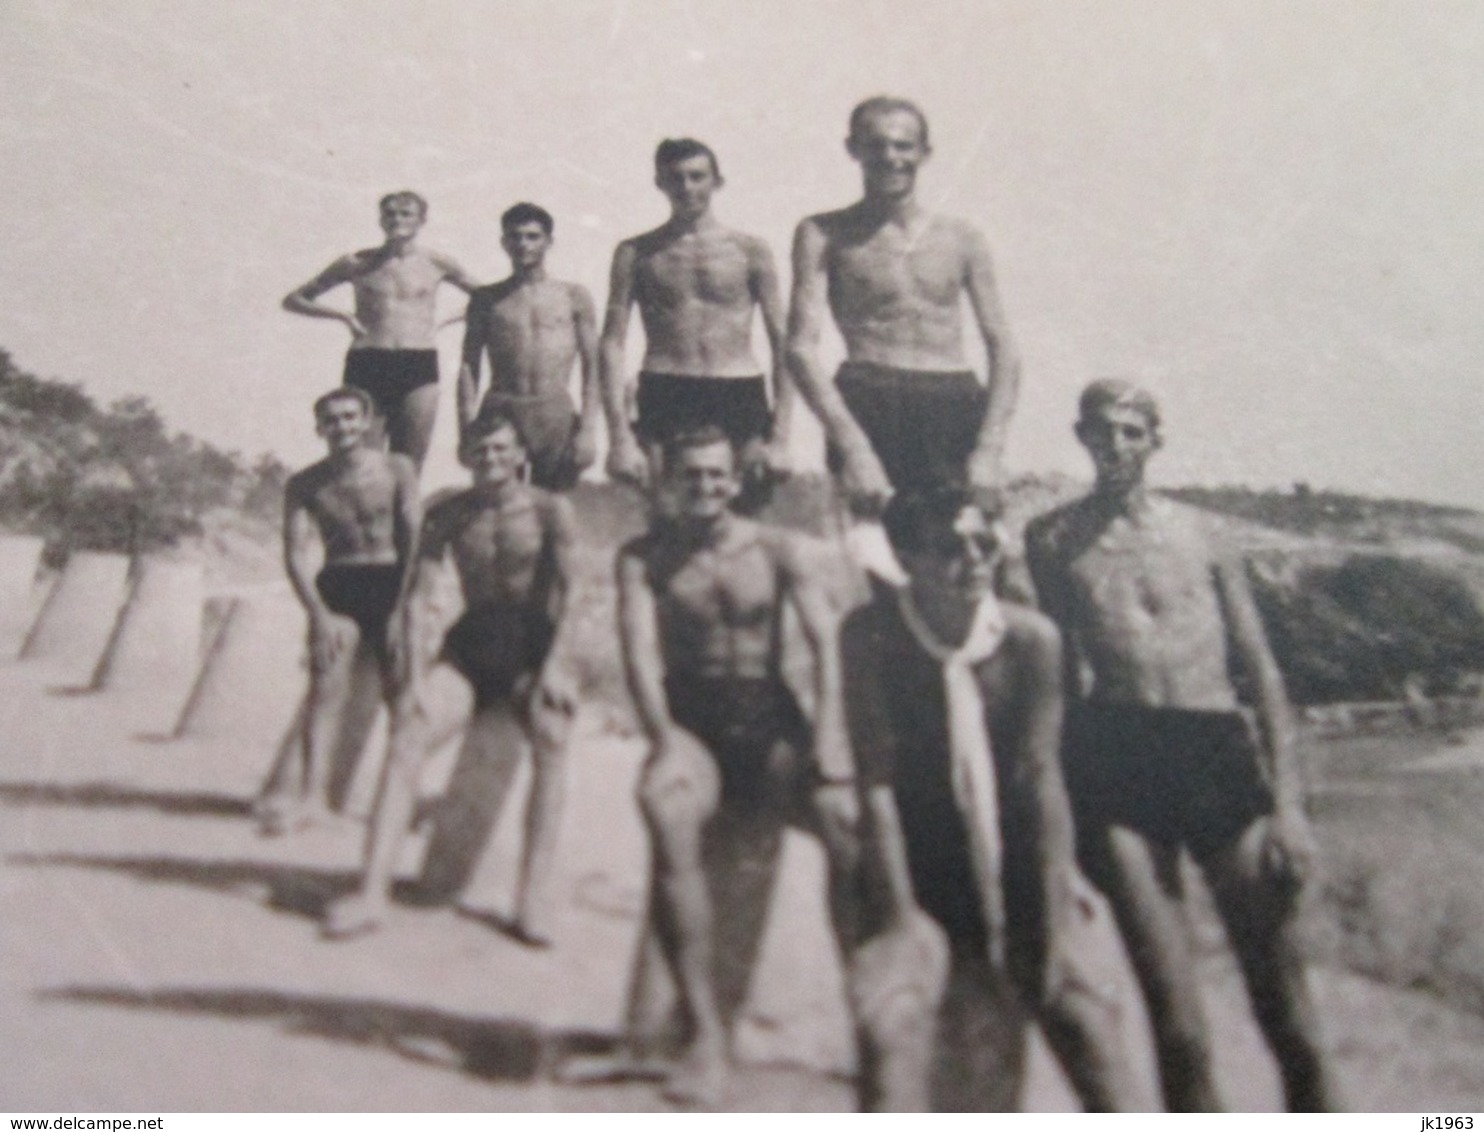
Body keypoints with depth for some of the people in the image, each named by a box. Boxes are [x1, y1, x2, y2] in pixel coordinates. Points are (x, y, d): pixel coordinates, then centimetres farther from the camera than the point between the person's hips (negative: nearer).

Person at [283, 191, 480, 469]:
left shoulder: (436, 265, 10)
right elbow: (293, 300, 14)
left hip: (419, 366, 0)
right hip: (367, 365, 0)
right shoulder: (357, 264, 9)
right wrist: (342, 315, 0)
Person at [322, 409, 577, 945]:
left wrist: (552, 664, -17)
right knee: (406, 735, -18)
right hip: (469, 646, 2)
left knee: (551, 731, -26)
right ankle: (373, 889, -21)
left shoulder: (549, 510, -3)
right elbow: (419, 597, -1)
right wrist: (415, 676, -10)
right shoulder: (446, 516, 3)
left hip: (532, 646, -1)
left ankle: (535, 892, -23)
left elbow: (566, 591, -7)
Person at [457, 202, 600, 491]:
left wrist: (589, 429, -2)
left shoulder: (573, 296, 11)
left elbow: (592, 367, 7)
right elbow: (469, 366, 9)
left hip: (557, 415, 0)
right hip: (500, 413, 0)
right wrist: (467, 429, -2)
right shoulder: (486, 299, 12)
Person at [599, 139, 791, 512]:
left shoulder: (750, 251, 10)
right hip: (664, 397, 0)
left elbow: (782, 343, 8)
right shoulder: (635, 254, 10)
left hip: (739, 397, 0)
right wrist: (619, 435, -6)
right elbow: (612, 343, 5)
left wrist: (780, 436, -1)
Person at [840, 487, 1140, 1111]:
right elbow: (877, 776, -18)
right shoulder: (871, 634, -16)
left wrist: (1054, 918, -15)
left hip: (1018, 864, 2)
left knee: (1079, 1005, -4)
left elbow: (1040, 776, -13)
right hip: (931, 866, -1)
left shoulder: (1031, 637, -12)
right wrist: (901, 910, -21)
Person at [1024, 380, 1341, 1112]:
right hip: (1116, 757, -1)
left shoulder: (1199, 533, 12)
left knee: (1289, 1020, -1)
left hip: (1221, 752, 1)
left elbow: (1263, 672, 10)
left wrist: (1285, 799, 0)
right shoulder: (1053, 539, 11)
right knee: (1177, 1027, -3)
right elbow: (1059, 663, 10)